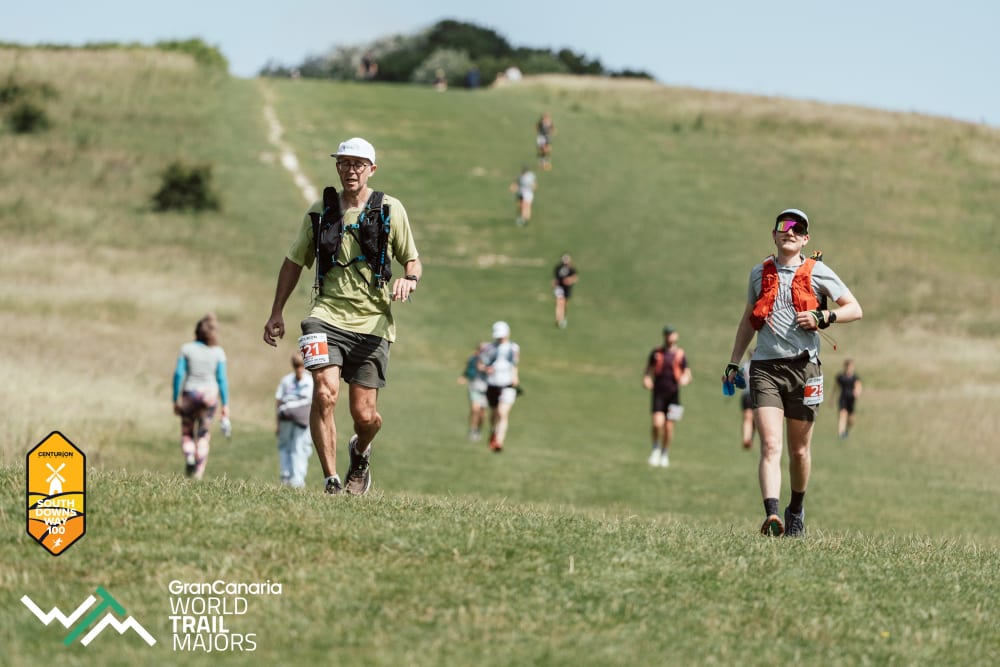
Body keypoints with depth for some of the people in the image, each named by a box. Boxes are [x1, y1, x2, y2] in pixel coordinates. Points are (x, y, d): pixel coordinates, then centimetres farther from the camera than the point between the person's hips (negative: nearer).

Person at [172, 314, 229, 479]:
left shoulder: (187, 348, -4)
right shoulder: (218, 352, -3)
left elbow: (178, 374, -6)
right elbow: (222, 379, -4)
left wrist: (176, 399, 0)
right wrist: (225, 404, 1)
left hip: (190, 393, 0)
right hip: (210, 394, 0)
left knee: (187, 432, 15)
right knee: (204, 434, 10)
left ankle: (189, 457, -12)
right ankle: (199, 472, 3)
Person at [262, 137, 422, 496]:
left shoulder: (390, 209, 3)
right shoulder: (320, 211, 8)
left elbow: (412, 260, 10)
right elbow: (294, 262, 18)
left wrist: (409, 279, -14)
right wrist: (276, 313, 13)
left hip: (371, 322, 0)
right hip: (327, 315, 0)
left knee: (364, 415, -1)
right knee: (325, 392, -22)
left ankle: (360, 452, 35)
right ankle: (332, 481, -16)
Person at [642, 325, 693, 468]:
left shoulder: (680, 355, 5)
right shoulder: (656, 353, 6)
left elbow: (687, 375, 8)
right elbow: (648, 371, 12)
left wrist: (684, 380, -16)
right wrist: (646, 380, -9)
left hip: (673, 393, 0)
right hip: (658, 393, 0)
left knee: (669, 426, 1)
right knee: (657, 423, -17)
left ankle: (665, 454, 19)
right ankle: (656, 449, 6)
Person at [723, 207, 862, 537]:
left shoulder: (817, 272, 5)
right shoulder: (759, 273, 14)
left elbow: (855, 309, 7)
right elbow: (748, 319, 26)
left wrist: (822, 317, -11)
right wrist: (733, 363, 21)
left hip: (803, 367, -1)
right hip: (765, 368, 1)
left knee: (799, 451, 9)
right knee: (770, 446, -16)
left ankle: (796, 511, 31)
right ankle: (772, 516, -29)